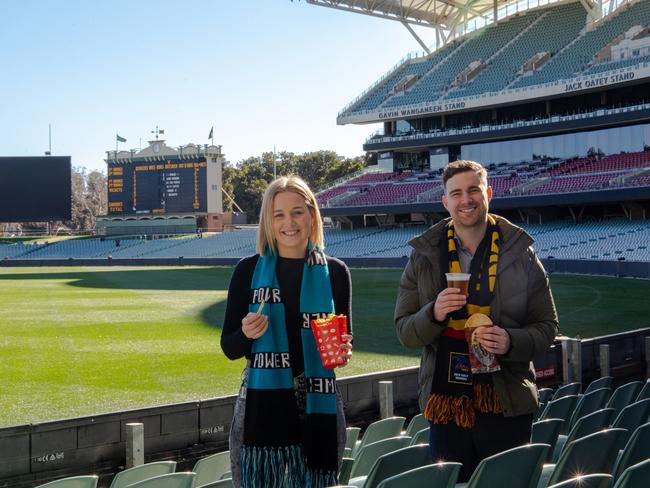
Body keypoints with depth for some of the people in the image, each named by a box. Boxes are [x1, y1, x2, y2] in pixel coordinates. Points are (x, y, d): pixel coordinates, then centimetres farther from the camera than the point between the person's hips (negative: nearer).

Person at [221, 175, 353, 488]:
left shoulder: (334, 272, 3)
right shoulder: (248, 270, 0)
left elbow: (344, 339, 12)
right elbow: (229, 348, 4)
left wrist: (344, 352, -10)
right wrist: (247, 334, -16)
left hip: (318, 406, 1)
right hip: (262, 405, -1)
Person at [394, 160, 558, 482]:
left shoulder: (520, 254, 1)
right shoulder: (423, 257, 3)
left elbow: (547, 326, 5)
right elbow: (404, 331, 4)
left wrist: (512, 341, -16)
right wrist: (433, 314, -17)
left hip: (508, 406, 0)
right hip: (445, 403, 1)